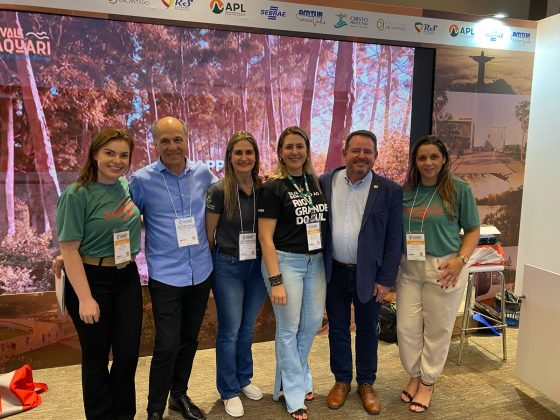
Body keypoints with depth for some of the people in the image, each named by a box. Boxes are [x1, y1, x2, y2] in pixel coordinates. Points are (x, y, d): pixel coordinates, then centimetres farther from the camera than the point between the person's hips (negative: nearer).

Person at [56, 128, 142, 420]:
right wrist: (85, 298, -18)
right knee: (97, 356, 11)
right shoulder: (77, 194, -14)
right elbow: (69, 249, -15)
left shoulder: (129, 186, 2)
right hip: (91, 280, -5)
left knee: (128, 353, 12)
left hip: (127, 277, 5)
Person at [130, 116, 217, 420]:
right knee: (167, 346, -3)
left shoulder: (202, 173, 2)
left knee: (189, 340, 17)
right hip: (166, 275, -4)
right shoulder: (141, 180, -9)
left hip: (201, 272, 4)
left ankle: (179, 395, 39)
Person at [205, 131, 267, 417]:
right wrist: (216, 263, 2)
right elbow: (209, 234, -4)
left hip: (257, 266, 4)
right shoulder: (219, 191, -13)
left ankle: (244, 379, 38)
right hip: (228, 267, -4)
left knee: (248, 328, 18)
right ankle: (229, 391, 26)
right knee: (230, 331, 7)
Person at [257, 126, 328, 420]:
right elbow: (265, 237, -12)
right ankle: (295, 394, 26)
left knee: (313, 323, 16)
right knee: (289, 329, 6)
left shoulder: (316, 182, 6)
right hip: (285, 261, -6)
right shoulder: (273, 188, -10)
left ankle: (292, 375, 41)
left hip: (315, 261, 6)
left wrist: (325, 262, 7)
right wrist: (275, 281, -16)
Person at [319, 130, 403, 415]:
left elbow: (394, 239, -5)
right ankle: (342, 380, 35)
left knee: (367, 331, 15)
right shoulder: (325, 182, -3)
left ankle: (366, 383, 35)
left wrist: (386, 280, -7)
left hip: (369, 274, -1)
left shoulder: (390, 190, -7)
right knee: (338, 328, 15)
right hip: (334, 272, 2)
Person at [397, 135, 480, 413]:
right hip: (409, 268, 3)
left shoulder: (459, 189, -4)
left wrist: (460, 260, -14)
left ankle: (427, 382, 30)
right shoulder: (405, 191, 3)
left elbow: (473, 230, 0)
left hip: (444, 268, -3)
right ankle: (414, 375, 32)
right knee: (407, 327, 7)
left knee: (437, 329, 9)